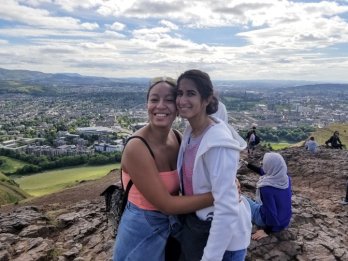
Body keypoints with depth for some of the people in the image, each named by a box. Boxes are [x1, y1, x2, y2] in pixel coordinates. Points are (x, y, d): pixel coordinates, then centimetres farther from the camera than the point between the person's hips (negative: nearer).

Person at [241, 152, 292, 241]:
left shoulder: (266, 187, -33)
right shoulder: (286, 178, -10)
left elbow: (271, 212, -29)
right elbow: (264, 172, 6)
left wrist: (266, 231, -14)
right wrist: (248, 165, 15)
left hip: (273, 221, -7)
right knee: (257, 202, 30)